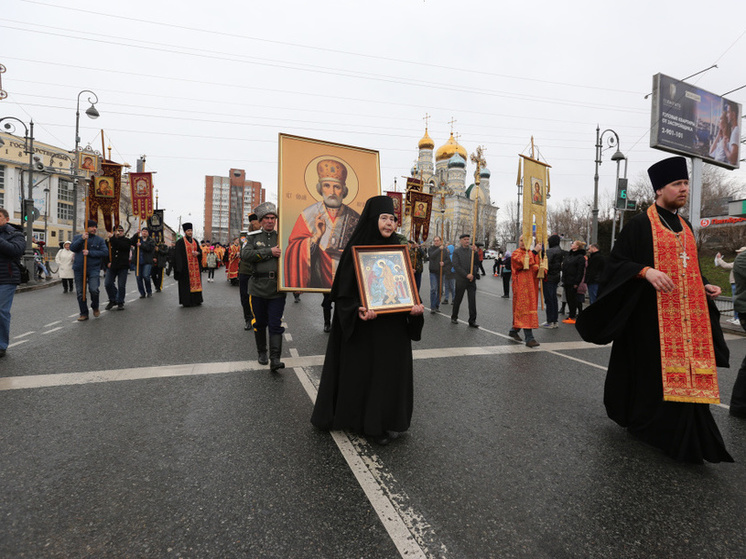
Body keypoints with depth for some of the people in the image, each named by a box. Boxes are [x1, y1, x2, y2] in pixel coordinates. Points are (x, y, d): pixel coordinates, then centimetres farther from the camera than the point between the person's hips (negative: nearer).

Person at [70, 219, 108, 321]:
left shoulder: (99, 240, 6)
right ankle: (84, 313, 16)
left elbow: (105, 252, -6)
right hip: (79, 269, 2)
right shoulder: (78, 237, 11)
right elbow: (72, 248, -5)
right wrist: (82, 239, -17)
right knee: (80, 292, 5)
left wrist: (90, 253, -14)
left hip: (94, 269, -2)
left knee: (94, 289, -16)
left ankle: (95, 307, 12)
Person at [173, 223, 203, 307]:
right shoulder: (180, 242, -3)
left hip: (195, 265, 5)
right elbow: (178, 254, -8)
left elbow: (200, 250, 18)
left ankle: (196, 300, 13)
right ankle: (187, 301, 1)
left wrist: (198, 253, -7)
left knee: (196, 281, 6)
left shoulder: (195, 241, 14)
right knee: (186, 283, -4)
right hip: (185, 266, -5)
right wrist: (180, 267, -17)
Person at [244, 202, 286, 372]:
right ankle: (261, 352, 31)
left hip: (277, 288, -1)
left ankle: (275, 359, -4)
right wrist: (269, 252, -14)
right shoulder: (254, 238, 9)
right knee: (260, 323, 12)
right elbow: (245, 254, -9)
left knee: (275, 325, -5)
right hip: (258, 287, 1)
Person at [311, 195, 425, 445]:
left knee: (391, 369, 10)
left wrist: (415, 307, -10)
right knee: (362, 370, 5)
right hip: (364, 325, -4)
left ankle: (386, 421, 27)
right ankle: (359, 419, 24)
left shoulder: (397, 250, 6)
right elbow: (344, 289, -10)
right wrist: (358, 311, -27)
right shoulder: (356, 249, -7)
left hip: (393, 325, 5)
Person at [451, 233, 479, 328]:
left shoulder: (472, 250, 9)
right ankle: (454, 317, 27)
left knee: (472, 300, 0)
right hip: (461, 280, -2)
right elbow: (456, 266, -9)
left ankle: (472, 321, 7)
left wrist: (475, 252, -13)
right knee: (458, 299, 9)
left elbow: (477, 263, 0)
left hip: (472, 279, 2)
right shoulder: (456, 252, 0)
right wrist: (466, 275, -14)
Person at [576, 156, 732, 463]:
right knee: (650, 369, -2)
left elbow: (689, 268, 25)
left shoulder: (685, 227, 16)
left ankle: (683, 437, 20)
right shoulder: (640, 225, -6)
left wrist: (704, 286, 8)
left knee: (684, 370, 7)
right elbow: (616, 262, -10)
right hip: (650, 313, -7)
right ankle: (638, 418, 16)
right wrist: (646, 271, -26)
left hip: (685, 314, 7)